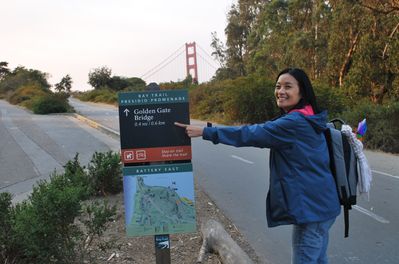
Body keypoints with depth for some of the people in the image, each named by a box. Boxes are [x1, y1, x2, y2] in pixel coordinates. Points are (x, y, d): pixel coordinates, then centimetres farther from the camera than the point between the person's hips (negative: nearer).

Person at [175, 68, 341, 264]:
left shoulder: (294, 123, -20)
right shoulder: (305, 120, 12)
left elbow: (250, 134, -23)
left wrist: (204, 132, -21)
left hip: (311, 207, -10)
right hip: (320, 204, 10)